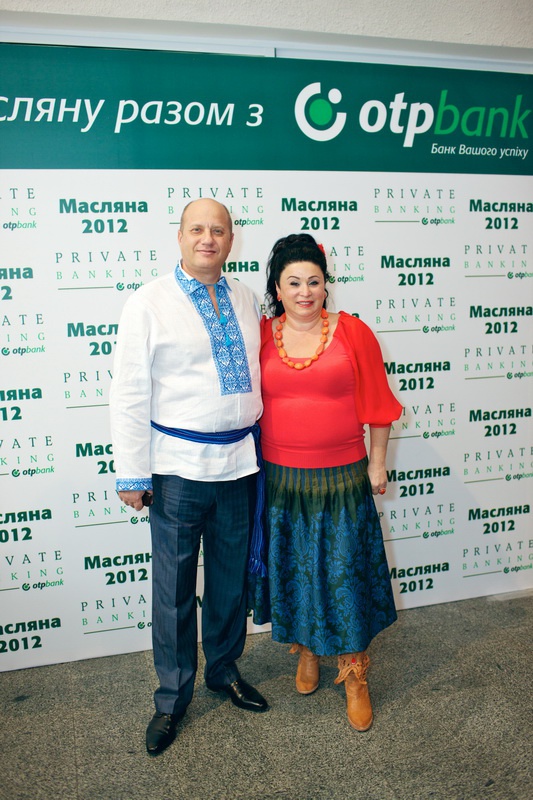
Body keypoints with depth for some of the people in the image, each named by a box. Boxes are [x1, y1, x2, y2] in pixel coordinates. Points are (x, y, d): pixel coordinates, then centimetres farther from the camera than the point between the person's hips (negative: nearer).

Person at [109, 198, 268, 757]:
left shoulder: (245, 300, 8)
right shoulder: (149, 303, -5)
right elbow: (130, 394, -7)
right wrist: (132, 474, -9)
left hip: (239, 462, 4)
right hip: (178, 466, -4)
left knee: (231, 578, 18)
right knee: (173, 587, 7)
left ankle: (225, 670, 41)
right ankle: (172, 697, 29)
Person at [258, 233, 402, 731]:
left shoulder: (352, 332, -4)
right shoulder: (262, 336, 0)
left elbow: (375, 403, 1)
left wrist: (377, 463, 0)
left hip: (342, 477, -2)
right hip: (281, 478, 2)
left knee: (345, 573, 5)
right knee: (293, 570, 15)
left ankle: (354, 675, 25)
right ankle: (306, 651, 39)